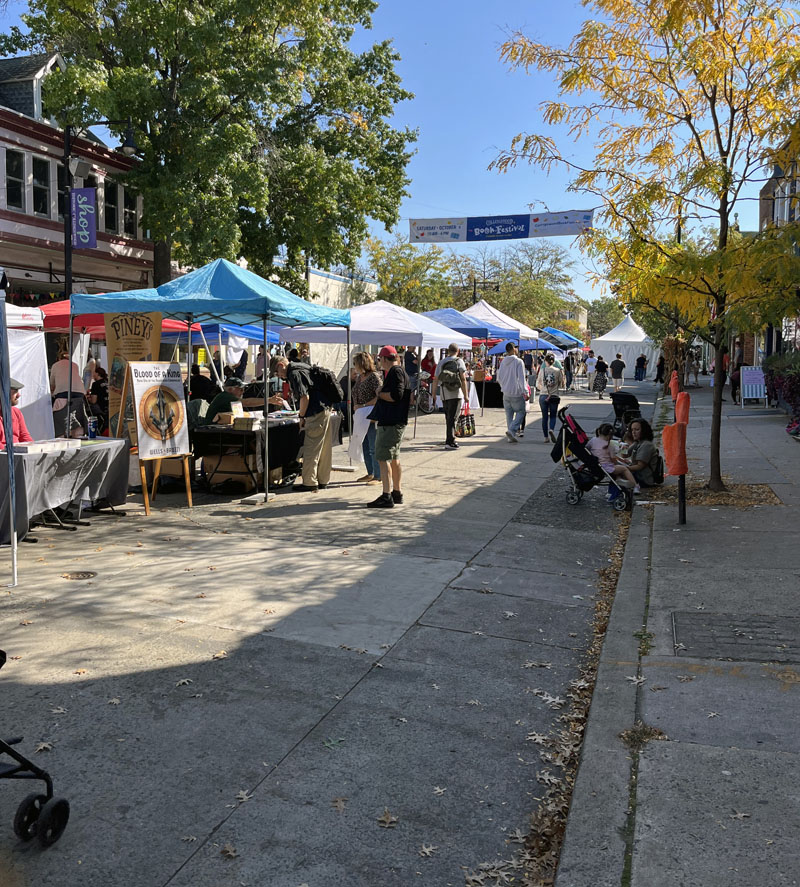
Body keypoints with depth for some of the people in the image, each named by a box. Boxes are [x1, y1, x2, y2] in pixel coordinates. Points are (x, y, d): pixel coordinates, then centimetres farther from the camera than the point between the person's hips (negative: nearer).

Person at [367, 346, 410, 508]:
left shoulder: (396, 372, -14)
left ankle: (386, 496, -12)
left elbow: (396, 396, -25)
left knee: (383, 458, -10)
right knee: (394, 458, 16)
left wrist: (380, 393, -10)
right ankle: (397, 493, 25)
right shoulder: (396, 371, 18)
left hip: (390, 423, -11)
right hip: (395, 421, 11)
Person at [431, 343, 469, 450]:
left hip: (444, 394, 4)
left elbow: (436, 379, 9)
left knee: (448, 417, 15)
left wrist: (434, 393, 20)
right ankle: (449, 442, -10)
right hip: (456, 393, -4)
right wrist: (466, 395, -7)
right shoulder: (459, 362, -3)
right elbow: (463, 379, -9)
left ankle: (450, 439, 22)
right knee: (452, 418, -5)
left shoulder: (441, 362, 9)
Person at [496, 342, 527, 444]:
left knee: (509, 414, 11)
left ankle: (511, 436, 11)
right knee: (520, 412, 5)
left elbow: (499, 377, 13)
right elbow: (521, 377, -16)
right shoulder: (518, 362, -11)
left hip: (506, 392, 6)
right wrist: (525, 391, -15)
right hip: (516, 393, -6)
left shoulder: (503, 362, 7)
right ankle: (511, 430, -14)